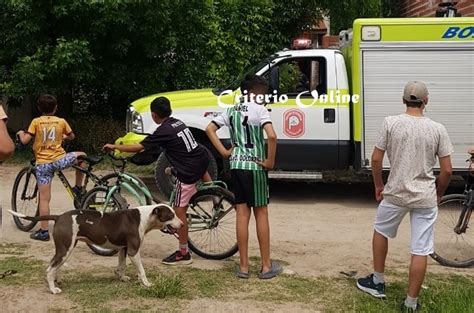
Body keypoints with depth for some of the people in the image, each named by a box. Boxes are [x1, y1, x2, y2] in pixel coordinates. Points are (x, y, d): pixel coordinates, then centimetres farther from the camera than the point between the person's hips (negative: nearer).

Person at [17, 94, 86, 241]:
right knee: (81, 156, 28)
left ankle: (43, 231, 3)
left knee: (44, 198, 2)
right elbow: (71, 136, 19)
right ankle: (78, 189, 28)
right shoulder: (61, 121, 4)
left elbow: (25, 140, -6)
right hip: (59, 160, 0)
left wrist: (21, 133, 16)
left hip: (42, 164, 0)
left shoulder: (36, 122, -1)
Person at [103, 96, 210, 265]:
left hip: (189, 172, -7)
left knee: (179, 210, 0)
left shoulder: (163, 131, -11)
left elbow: (138, 147, -8)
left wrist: (114, 147, 2)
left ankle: (183, 253, 5)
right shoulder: (178, 122, 12)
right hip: (202, 159, 7)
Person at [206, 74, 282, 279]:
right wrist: (270, 161, -13)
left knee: (242, 214, 8)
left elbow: (210, 129, 11)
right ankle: (266, 266, 11)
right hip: (255, 166, -5)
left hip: (236, 165, 5)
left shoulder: (231, 111, 10)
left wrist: (224, 152, 6)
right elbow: (271, 136, -24)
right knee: (261, 213, 5)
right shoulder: (259, 110, -10)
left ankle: (243, 266, 11)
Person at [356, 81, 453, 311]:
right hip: (425, 198, 0)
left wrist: (378, 185, 11)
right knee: (420, 251, 6)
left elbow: (376, 159, -5)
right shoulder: (437, 129, -3)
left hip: (395, 194, 0)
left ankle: (378, 282, 34)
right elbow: (446, 170, -2)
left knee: (380, 232, 25)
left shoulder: (391, 123, -6)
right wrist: (438, 194, 14)